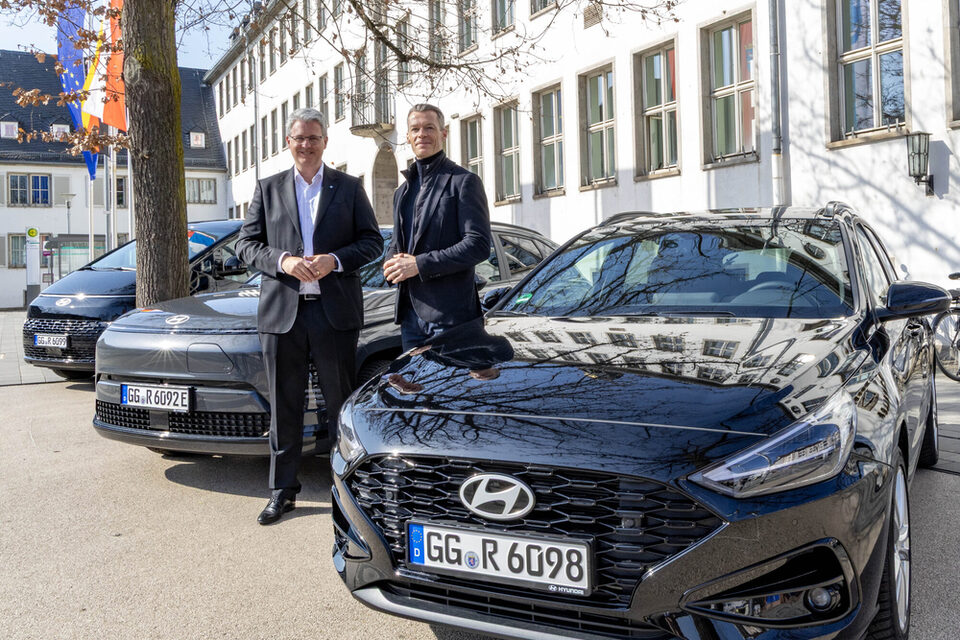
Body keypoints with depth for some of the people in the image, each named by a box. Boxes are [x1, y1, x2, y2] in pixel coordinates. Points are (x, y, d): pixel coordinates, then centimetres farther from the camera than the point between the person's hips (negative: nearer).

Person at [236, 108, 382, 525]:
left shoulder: (349, 188, 9)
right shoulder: (268, 189, 12)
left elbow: (372, 241, 5)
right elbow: (246, 244, 8)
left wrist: (334, 260, -12)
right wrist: (283, 261, -11)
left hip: (335, 311, -1)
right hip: (281, 312, 1)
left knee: (341, 403, 5)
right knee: (284, 407, 7)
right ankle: (282, 490, 18)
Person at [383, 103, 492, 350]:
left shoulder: (464, 182, -4)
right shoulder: (403, 190, 20)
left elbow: (479, 245, -13)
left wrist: (420, 264, -17)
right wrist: (394, 264, 1)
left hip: (450, 314, -7)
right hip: (411, 315, 7)